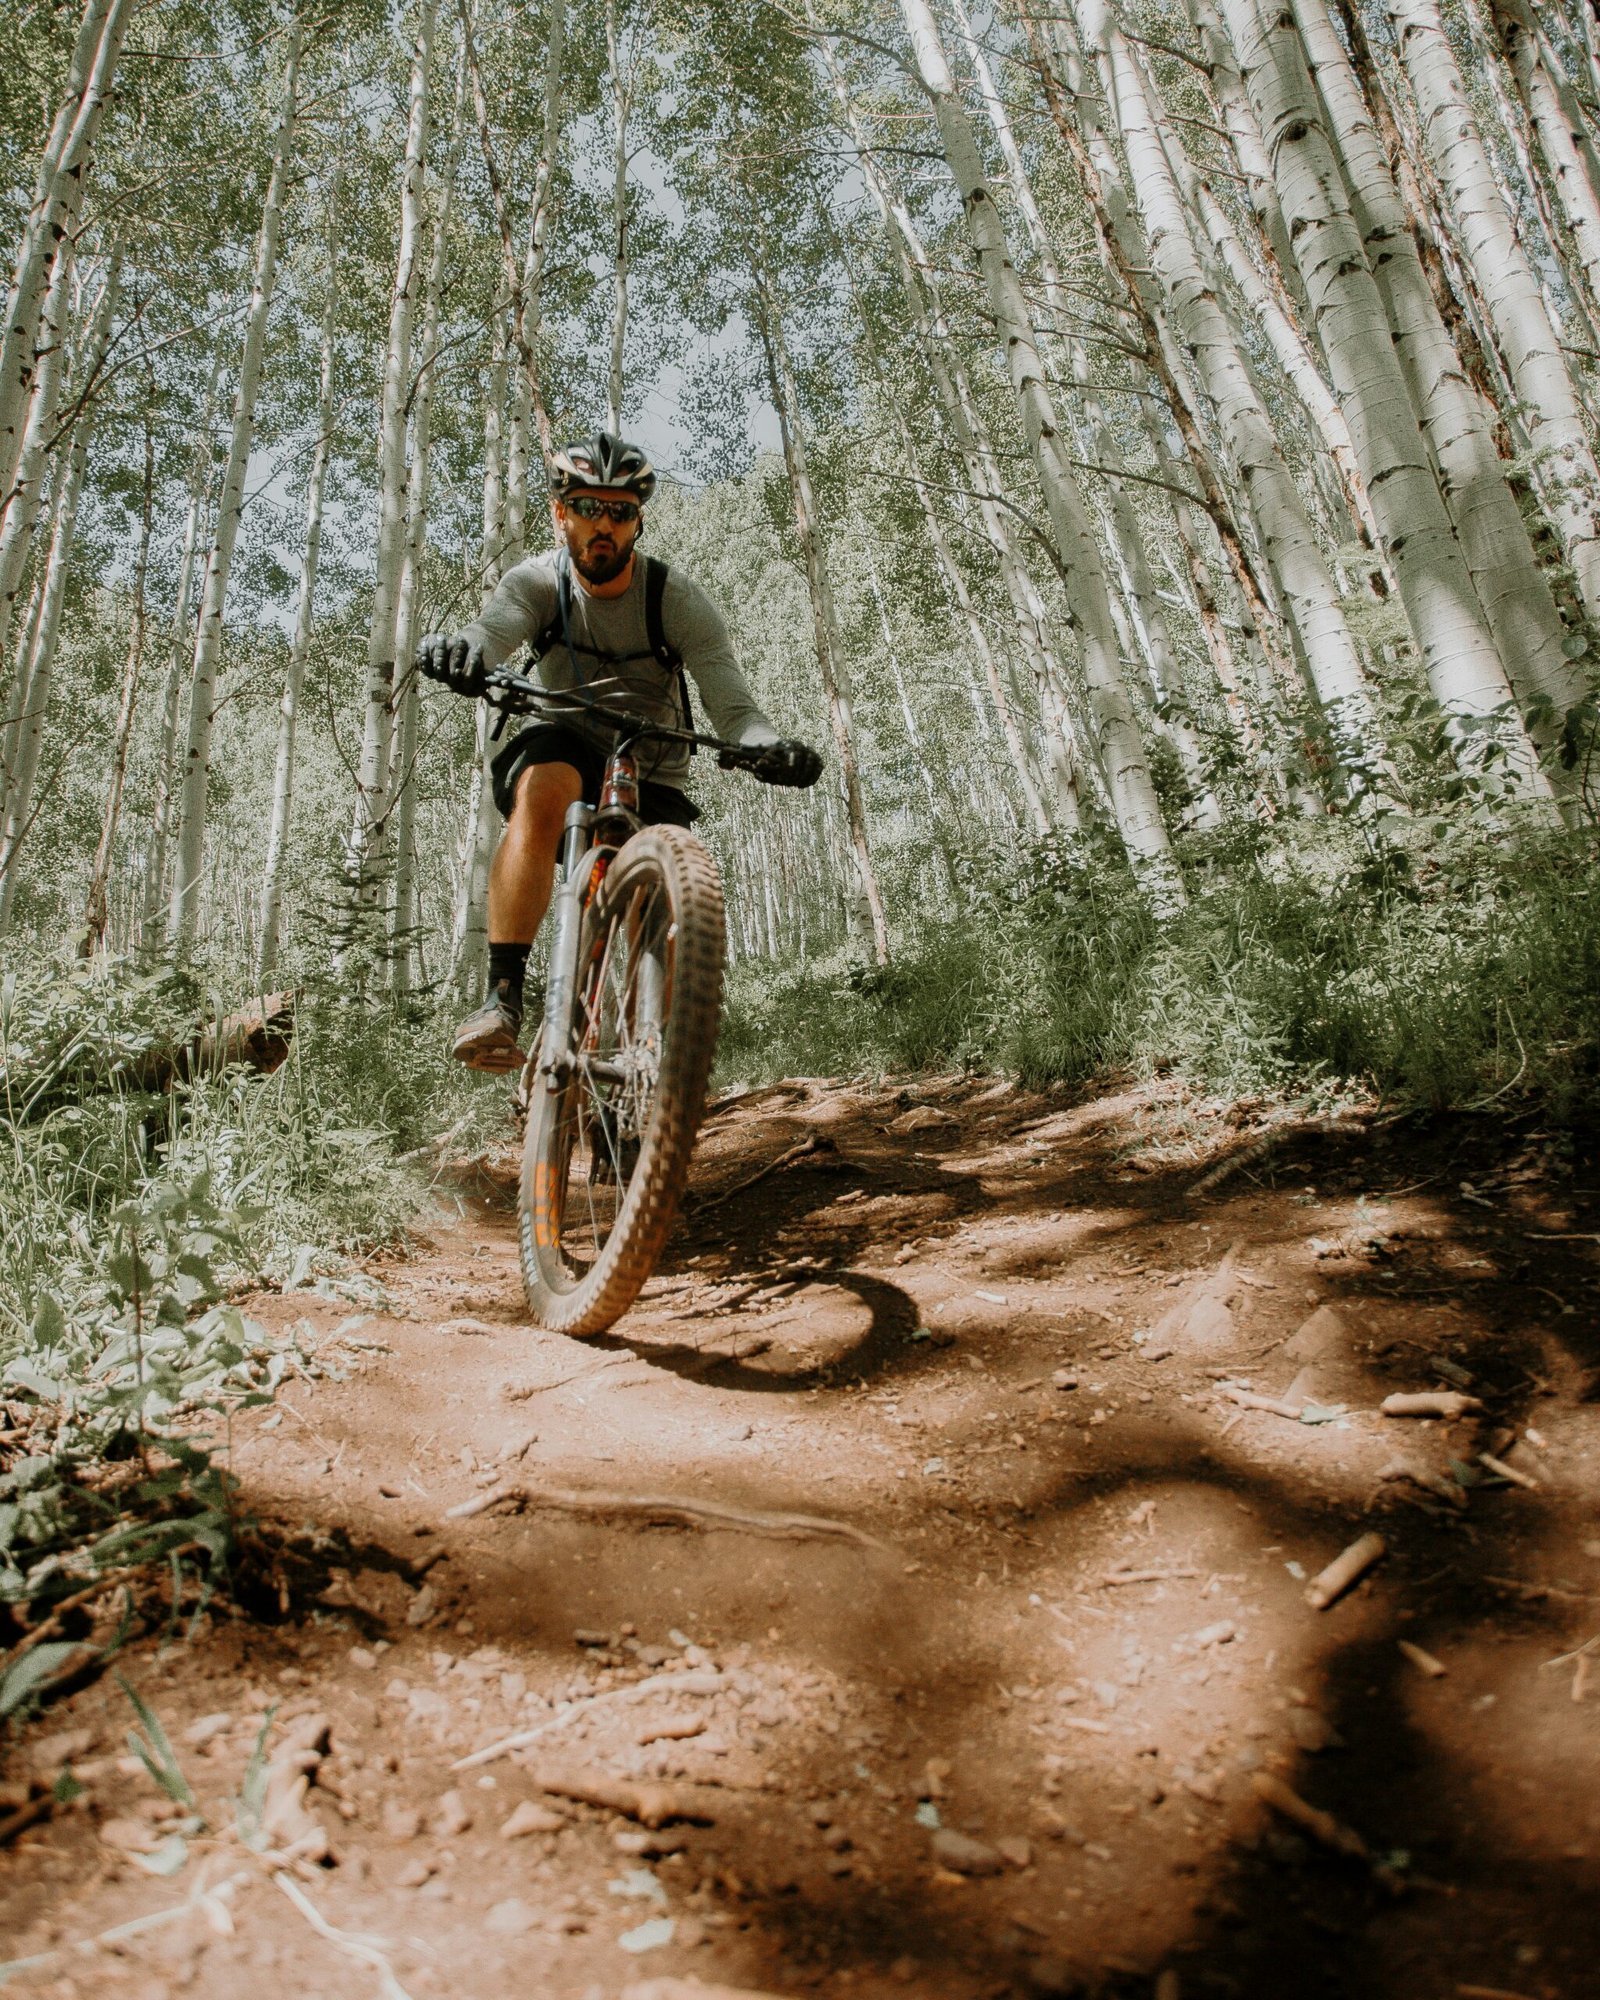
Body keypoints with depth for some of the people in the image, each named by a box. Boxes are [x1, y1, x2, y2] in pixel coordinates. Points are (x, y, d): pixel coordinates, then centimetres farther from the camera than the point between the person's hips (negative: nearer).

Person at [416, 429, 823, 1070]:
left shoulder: (679, 600, -12)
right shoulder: (538, 581, -9)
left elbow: (733, 707, -23)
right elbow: (490, 633, -30)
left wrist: (771, 748, -46)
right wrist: (456, 652, -55)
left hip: (654, 785, 1)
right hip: (569, 751, 0)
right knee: (544, 787, -37)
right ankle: (502, 1001, -40)